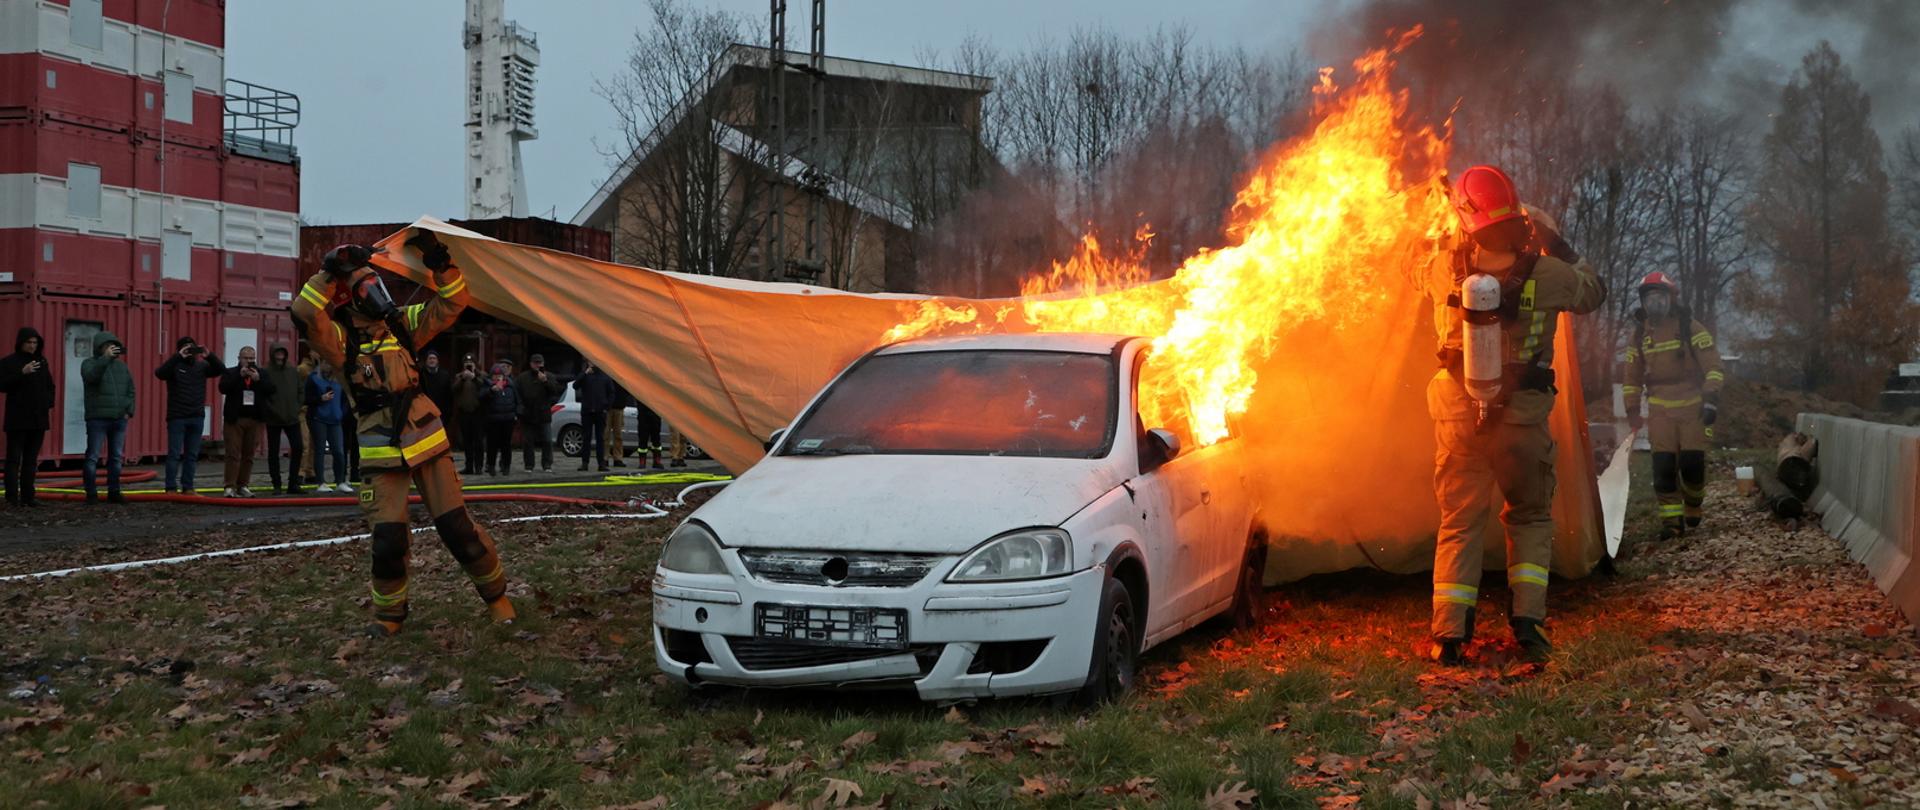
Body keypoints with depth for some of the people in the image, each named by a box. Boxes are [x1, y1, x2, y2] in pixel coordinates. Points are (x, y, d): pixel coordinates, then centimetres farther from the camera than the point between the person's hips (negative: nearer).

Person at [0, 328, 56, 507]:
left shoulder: (41, 361, 12)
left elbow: (50, 386, 19)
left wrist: (49, 403, 2)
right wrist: (22, 373, -22)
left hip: (38, 418, 5)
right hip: (17, 419, -5)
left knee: (31, 459, 6)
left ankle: (28, 496, 8)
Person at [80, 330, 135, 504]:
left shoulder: (121, 365, 15)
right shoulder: (89, 363, 0)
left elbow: (130, 390, 18)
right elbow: (91, 375, -24)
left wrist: (129, 410, 6)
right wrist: (106, 358, -30)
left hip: (119, 419, 5)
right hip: (97, 419, -5)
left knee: (116, 457, 7)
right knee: (93, 457, -5)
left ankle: (114, 492, 13)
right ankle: (92, 493, -2)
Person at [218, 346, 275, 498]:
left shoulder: (261, 374, 13)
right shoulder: (230, 373, 6)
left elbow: (271, 390, 0)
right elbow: (223, 388, -11)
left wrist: (258, 379, -14)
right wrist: (240, 375, -16)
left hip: (254, 420, 3)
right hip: (234, 419, -3)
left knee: (249, 455, 4)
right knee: (233, 454, -5)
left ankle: (243, 485, 11)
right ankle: (230, 486, -6)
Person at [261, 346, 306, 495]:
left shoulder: (294, 372, 9)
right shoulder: (265, 373, -6)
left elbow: (301, 391, 13)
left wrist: (297, 407, 1)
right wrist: (270, 411, -15)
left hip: (292, 418, 4)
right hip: (273, 420, -4)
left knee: (298, 447, 0)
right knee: (273, 452, 3)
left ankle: (293, 483, 9)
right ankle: (276, 485, 10)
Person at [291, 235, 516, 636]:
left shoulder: (402, 323, 11)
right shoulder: (342, 336, -1)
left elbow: (452, 303, 12)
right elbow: (306, 311, -20)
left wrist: (439, 261, 0)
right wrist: (331, 271, -20)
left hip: (426, 437, 3)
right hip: (381, 449, -3)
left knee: (456, 526, 2)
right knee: (388, 539, -5)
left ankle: (496, 594, 18)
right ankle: (388, 613, 17)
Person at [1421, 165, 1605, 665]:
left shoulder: (1445, 270, -8)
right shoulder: (1547, 274, -10)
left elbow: (1430, 281, 18)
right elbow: (1594, 293, 12)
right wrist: (1558, 247, 18)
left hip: (1458, 416, 1)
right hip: (1523, 416, -1)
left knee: (1459, 524, 9)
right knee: (1530, 517, 18)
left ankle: (1449, 634, 1)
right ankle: (1527, 619, 5)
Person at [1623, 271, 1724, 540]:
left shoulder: (1689, 327, -4)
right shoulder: (1640, 334, 9)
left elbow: (1712, 364, -7)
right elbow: (1633, 375, 17)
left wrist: (1711, 397, -16)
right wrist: (1632, 410, 15)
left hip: (1692, 407, -3)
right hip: (1660, 410, 3)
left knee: (1692, 463, -6)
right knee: (1664, 467, -7)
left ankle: (1693, 506, 22)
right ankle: (1672, 520, -5)